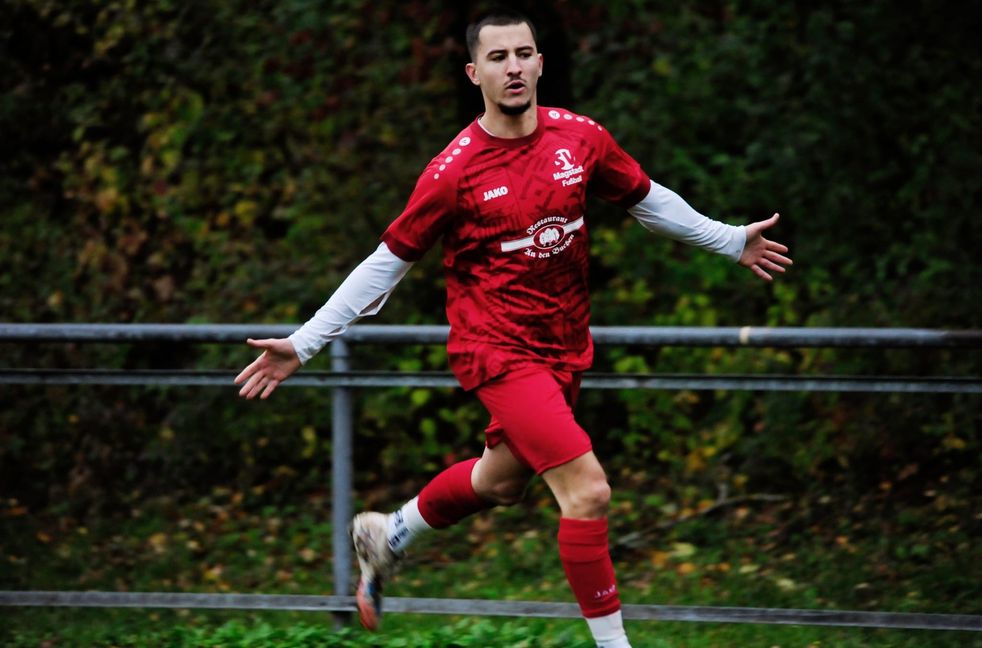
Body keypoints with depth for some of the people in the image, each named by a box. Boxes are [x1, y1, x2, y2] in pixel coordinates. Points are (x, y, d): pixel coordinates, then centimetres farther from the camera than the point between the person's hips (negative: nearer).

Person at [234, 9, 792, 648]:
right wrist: (304, 343, -9)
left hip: (564, 348, 6)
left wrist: (730, 239, 20)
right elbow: (389, 262, -7)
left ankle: (386, 536, 49)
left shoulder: (580, 138, -3)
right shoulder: (455, 171, -15)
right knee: (588, 489, -17)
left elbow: (647, 199, 15)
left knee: (501, 480, 24)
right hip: (497, 349, -6)